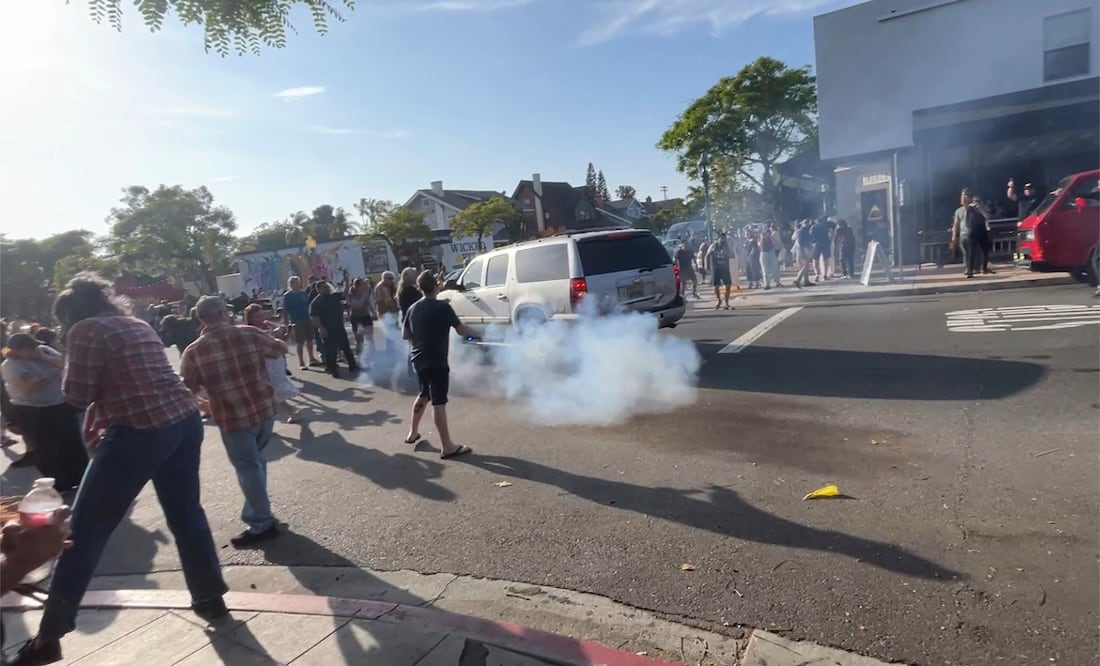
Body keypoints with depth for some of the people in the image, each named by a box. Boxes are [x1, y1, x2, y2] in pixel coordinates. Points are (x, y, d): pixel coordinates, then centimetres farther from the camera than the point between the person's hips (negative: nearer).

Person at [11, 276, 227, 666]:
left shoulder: (85, 330, -2)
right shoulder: (139, 325, 19)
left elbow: (77, 396, -2)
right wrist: (99, 421, 19)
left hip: (141, 431, -7)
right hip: (185, 420, 7)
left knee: (85, 531, 7)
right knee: (185, 513, 18)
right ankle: (211, 599, 29)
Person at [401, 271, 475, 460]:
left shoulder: (413, 308, 7)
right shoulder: (443, 307, -13)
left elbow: (405, 335, 12)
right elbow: (461, 331, -10)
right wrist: (470, 334, 11)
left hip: (419, 359, 7)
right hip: (436, 361, -7)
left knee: (424, 394, 25)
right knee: (438, 402, -8)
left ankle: (412, 433, 35)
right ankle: (447, 447, -6)